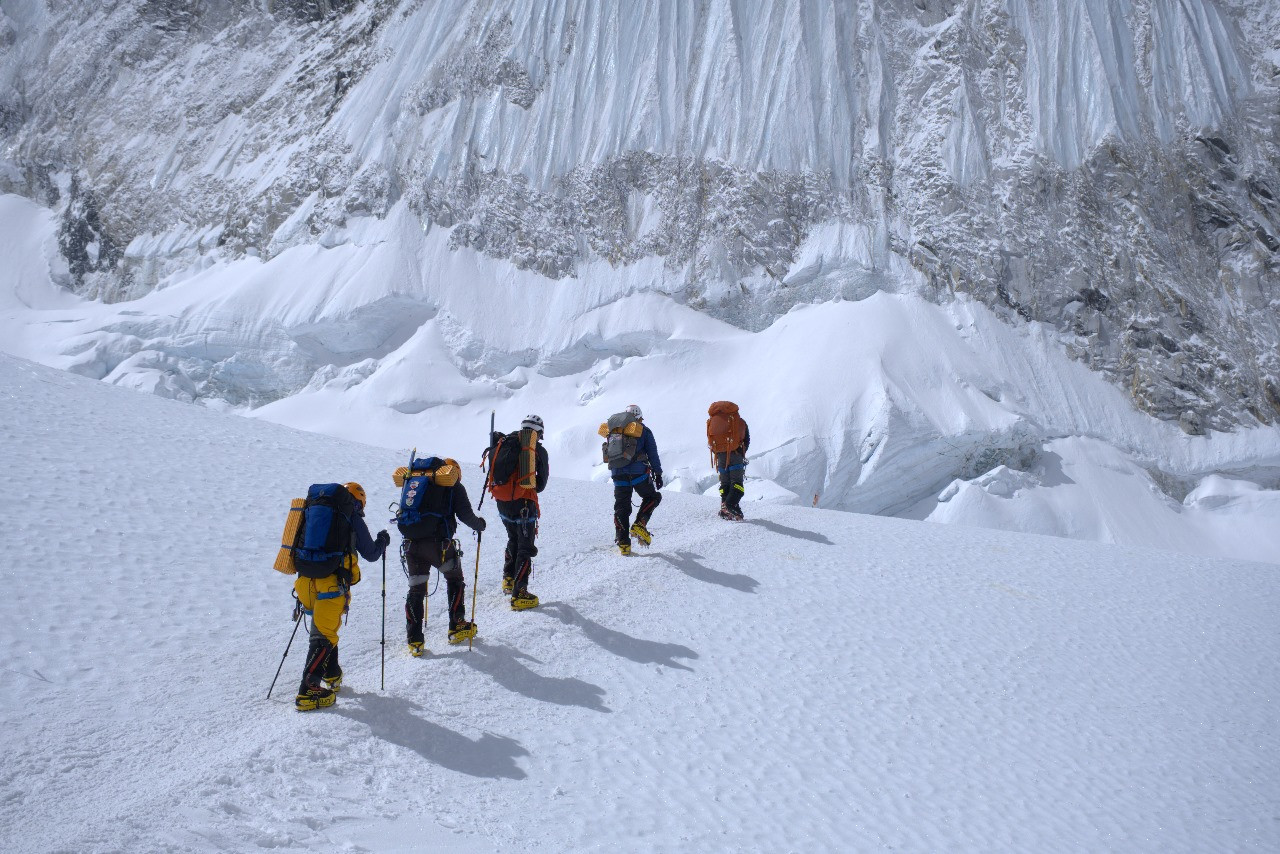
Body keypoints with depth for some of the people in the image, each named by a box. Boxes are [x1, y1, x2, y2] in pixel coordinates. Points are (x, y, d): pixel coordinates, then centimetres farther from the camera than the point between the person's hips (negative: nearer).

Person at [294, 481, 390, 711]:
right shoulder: (352, 519, 3)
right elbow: (371, 553, 8)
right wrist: (382, 541, 28)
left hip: (306, 582, 6)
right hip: (332, 584, -6)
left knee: (325, 629, 24)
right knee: (324, 635, -4)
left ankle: (331, 675, 36)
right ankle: (308, 691, -10)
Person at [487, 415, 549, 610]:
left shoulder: (504, 442, 8)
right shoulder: (539, 450, -2)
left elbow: (493, 471, 12)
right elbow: (541, 483, 5)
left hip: (501, 502, 5)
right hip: (524, 503, -5)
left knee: (513, 539, 28)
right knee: (526, 548, 3)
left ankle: (508, 579, 33)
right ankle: (519, 594, -1)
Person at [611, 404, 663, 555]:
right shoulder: (643, 431, 7)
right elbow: (652, 453, 1)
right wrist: (658, 473, 2)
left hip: (618, 473, 3)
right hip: (639, 472, -3)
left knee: (621, 508, 7)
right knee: (652, 497, 17)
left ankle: (623, 543, 2)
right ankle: (639, 525, -4)